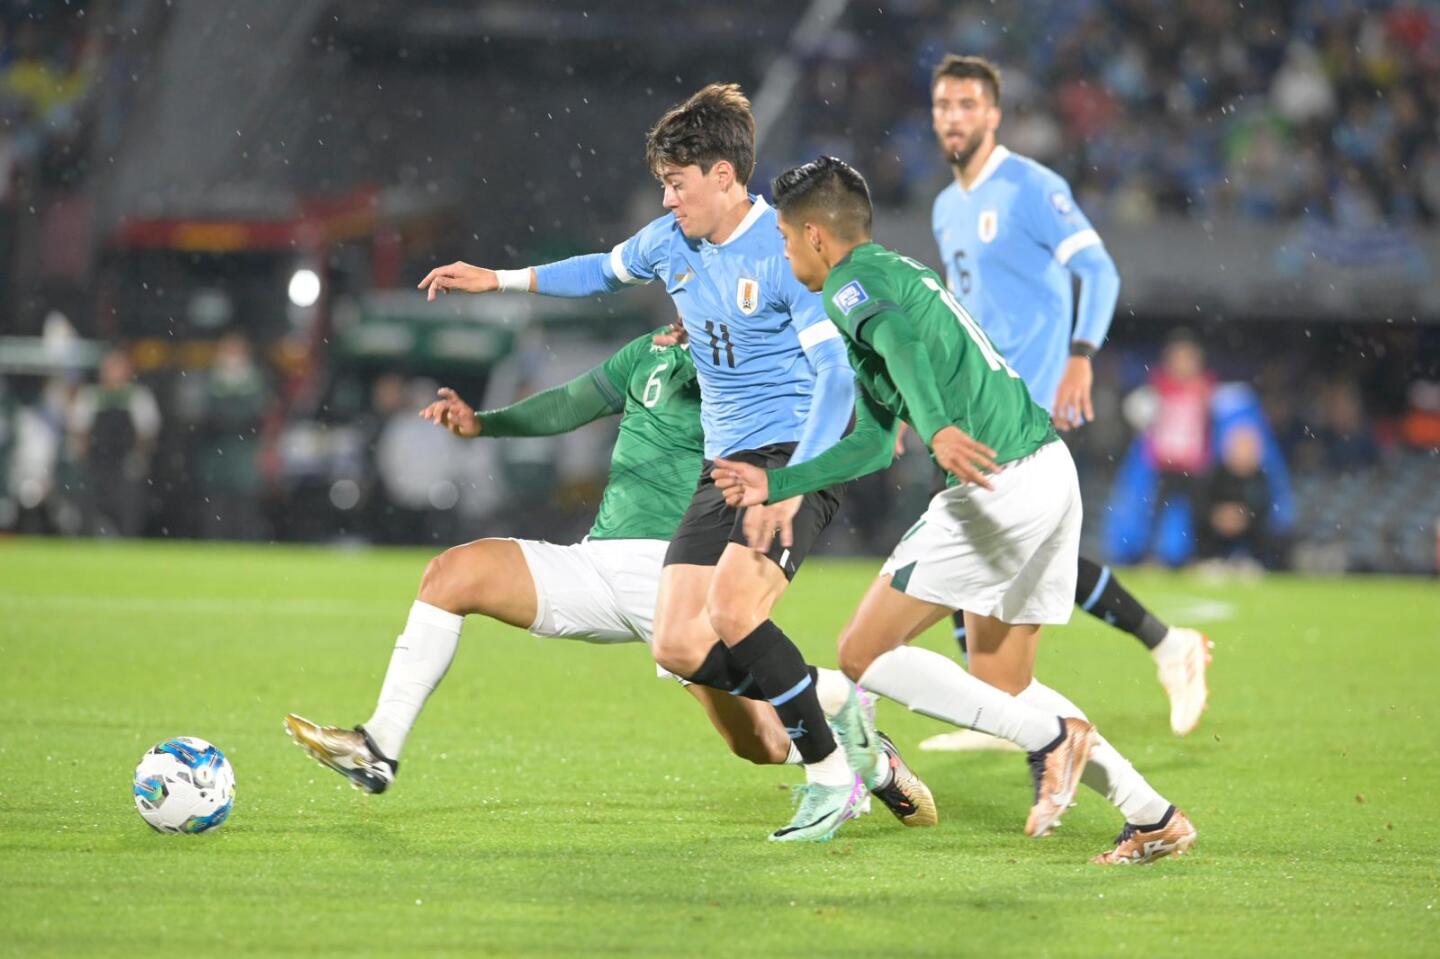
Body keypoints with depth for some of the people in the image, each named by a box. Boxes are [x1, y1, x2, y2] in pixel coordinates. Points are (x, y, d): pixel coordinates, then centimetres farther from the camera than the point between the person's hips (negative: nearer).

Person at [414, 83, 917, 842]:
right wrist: (499, 280, 32)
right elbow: (606, 270, 31)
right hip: (724, 464, 8)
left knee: (732, 614, -27)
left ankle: (831, 774, -10)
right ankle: (832, 700, 14)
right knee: (679, 647, -5)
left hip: (796, 456, -8)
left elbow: (836, 377, -21)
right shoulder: (671, 243, 7)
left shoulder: (786, 252, -16)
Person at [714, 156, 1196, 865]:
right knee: (999, 687, 17)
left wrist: (937, 428, -42)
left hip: (1001, 483, -10)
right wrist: (776, 485, 34)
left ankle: (1049, 737, -9)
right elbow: (874, 446, 32)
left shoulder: (851, 282, -2)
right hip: (1050, 469, 10)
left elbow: (897, 337, -28)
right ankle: (1154, 817, 9)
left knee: (865, 655, -2)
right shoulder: (895, 275, 27)